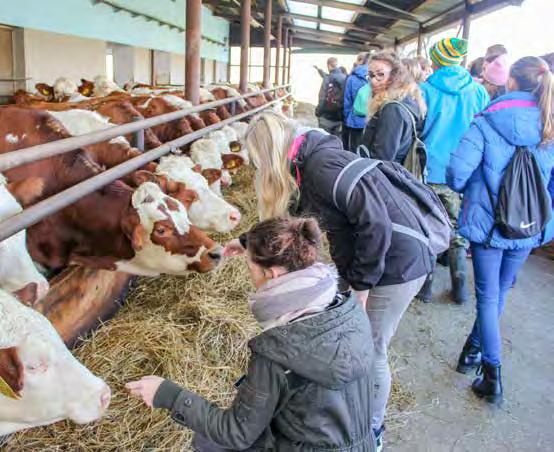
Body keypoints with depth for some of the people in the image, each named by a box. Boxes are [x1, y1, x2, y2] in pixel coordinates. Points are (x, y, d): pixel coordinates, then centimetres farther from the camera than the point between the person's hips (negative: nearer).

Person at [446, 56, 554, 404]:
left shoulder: (486, 124, -13)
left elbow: (457, 173, -18)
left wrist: (469, 190, 4)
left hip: (487, 223, -3)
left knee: (488, 297, 9)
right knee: (499, 293, 20)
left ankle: (493, 374, 10)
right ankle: (474, 349, 37)